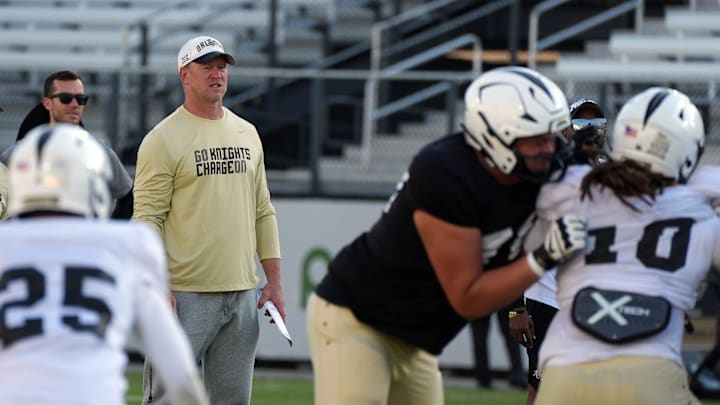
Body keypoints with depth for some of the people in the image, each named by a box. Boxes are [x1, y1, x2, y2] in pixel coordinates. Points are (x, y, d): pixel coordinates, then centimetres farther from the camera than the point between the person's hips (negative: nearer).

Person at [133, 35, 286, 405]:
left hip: (242, 292, 6)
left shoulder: (247, 134, 15)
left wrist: (274, 280, 12)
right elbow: (147, 218, -9)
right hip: (187, 293, -6)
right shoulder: (163, 139, -4)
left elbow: (263, 211, 18)